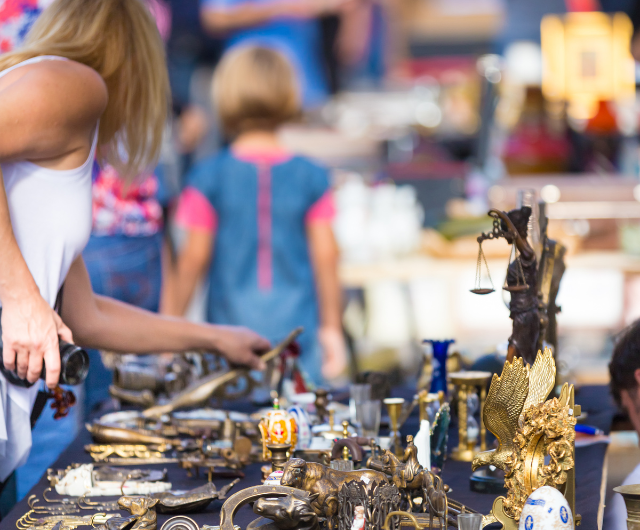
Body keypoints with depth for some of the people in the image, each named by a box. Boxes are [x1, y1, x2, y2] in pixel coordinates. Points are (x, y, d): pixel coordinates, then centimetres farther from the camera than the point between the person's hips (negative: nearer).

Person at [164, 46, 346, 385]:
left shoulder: (209, 177, -5)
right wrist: (331, 327, 12)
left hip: (231, 328, -1)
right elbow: (325, 255, 2)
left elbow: (194, 257, -2)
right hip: (297, 330, 1)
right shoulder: (311, 177, -1)